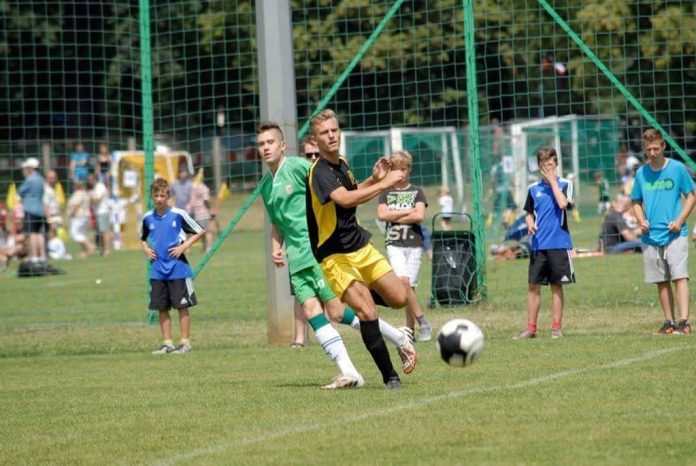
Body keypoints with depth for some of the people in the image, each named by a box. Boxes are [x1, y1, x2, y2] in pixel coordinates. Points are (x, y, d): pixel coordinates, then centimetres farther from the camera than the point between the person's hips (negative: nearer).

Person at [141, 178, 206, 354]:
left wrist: (184, 246, -11)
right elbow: (143, 238, 25)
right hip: (157, 271, 4)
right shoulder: (148, 218, 5)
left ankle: (185, 342, 6)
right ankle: (167, 343, 13)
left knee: (182, 306, -1)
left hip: (178, 269, -4)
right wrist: (146, 249, 5)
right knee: (161, 308, 6)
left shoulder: (178, 214, -7)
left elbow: (199, 232, -1)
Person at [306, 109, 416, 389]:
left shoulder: (342, 164, 9)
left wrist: (374, 179, 9)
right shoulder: (320, 172, -19)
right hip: (335, 257, -8)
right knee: (367, 312, -18)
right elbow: (345, 199, -35)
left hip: (361, 247, 8)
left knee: (399, 299, 2)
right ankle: (389, 376, -9)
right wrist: (385, 184, -30)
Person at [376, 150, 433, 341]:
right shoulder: (386, 193, 12)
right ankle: (422, 322, -13)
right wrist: (408, 211, -5)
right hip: (394, 244, 0)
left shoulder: (417, 192, 9)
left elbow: (419, 216, -6)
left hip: (414, 243, 0)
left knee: (410, 286, -5)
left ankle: (410, 329, 3)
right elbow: (381, 215, -4)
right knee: (403, 281, -20)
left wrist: (394, 217, -4)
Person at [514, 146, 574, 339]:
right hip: (538, 244, 3)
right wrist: (530, 223, -3)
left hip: (559, 243, -3)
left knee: (557, 286, 3)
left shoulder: (564, 184, 0)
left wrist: (552, 181, -11)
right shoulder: (534, 188, 10)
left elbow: (563, 203, -18)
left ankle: (556, 327, 10)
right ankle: (531, 328, 6)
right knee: (534, 286, 1)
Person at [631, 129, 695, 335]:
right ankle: (669, 322, 14)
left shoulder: (677, 169, -3)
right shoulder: (641, 173, 7)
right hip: (651, 237, 4)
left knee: (679, 276, -12)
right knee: (662, 281, 8)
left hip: (675, 234, -4)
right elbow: (636, 202, 17)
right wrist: (641, 220, -2)